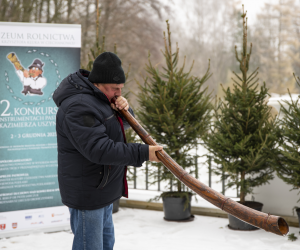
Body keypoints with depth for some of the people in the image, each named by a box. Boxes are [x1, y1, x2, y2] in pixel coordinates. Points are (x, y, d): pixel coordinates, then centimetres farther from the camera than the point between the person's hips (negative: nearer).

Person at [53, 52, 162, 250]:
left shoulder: (97, 98, 9)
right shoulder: (79, 107, -24)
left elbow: (124, 124, 17)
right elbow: (99, 150, -31)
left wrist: (125, 110, -7)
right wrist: (143, 153, -30)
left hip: (103, 191, 11)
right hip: (86, 195, -11)